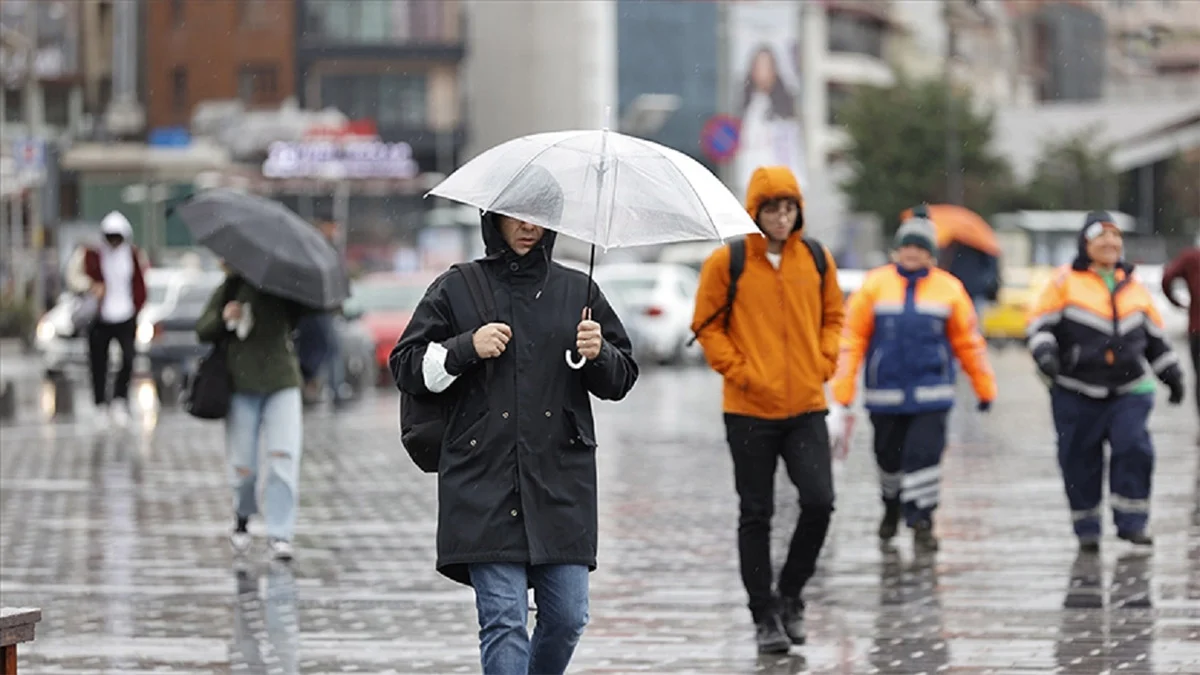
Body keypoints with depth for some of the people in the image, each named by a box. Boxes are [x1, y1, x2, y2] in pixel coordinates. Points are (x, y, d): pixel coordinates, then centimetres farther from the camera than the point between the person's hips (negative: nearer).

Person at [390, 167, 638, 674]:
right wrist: (468, 348, -7)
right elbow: (407, 367, 7)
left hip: (562, 483, 2)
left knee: (568, 615, 1)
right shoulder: (456, 290, 7)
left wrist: (599, 354, -6)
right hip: (484, 483, -2)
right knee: (503, 619, -10)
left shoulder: (577, 291, 13)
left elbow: (621, 379, 16)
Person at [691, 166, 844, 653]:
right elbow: (707, 325, 0)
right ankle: (764, 614, 12)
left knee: (819, 502, -9)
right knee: (756, 515, 3)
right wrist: (738, 370, -9)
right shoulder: (727, 262, -5)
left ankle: (790, 593, 13)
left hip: (806, 407, 2)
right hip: (749, 410, -2)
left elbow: (832, 316, 16)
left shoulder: (817, 259, 5)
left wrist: (823, 363, 2)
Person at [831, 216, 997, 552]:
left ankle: (921, 521, -4)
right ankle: (892, 506, 38)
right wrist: (844, 386, -4)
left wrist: (985, 386, 12)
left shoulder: (949, 289, 3)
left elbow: (968, 341, 10)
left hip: (931, 395, -1)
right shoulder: (875, 285, 0)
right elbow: (853, 338, 0)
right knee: (889, 457, 12)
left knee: (924, 455, -11)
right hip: (885, 394, 1)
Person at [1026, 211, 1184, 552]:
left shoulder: (1133, 286, 12)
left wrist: (1171, 374, 19)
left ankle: (1131, 522, -6)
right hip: (1076, 392, -2)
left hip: (1129, 390, 2)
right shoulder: (1066, 281, -1)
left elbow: (1155, 336, 22)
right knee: (1080, 460, 1)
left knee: (1133, 447, -14)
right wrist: (1045, 353, -19)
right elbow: (1040, 323, -2)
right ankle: (1087, 528, 15)